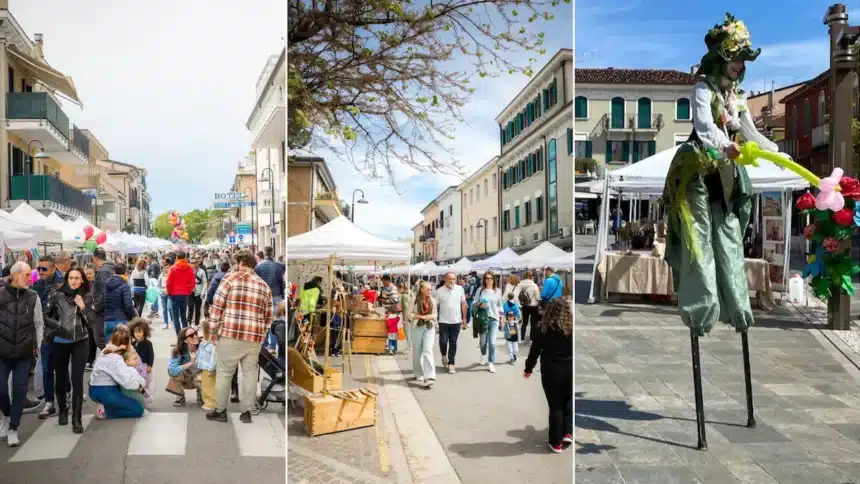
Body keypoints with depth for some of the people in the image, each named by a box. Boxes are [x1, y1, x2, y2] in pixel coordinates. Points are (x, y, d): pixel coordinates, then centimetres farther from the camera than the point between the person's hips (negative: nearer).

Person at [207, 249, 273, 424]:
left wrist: (215, 329, 6)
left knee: (224, 372, 7)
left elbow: (217, 305, -3)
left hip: (231, 334, -3)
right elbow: (268, 317, 13)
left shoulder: (231, 277, -1)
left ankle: (220, 411, 15)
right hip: (254, 337, 4)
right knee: (250, 373, 9)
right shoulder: (265, 286, 12)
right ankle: (246, 412, 12)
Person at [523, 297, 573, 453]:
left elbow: (535, 351, -3)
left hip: (551, 371, -1)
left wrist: (528, 368, 10)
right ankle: (568, 433, 12)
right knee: (569, 401, 23)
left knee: (555, 405, 8)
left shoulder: (543, 328, -7)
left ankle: (556, 443, 13)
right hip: (570, 370, 1)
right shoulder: (572, 327, -4)